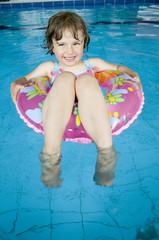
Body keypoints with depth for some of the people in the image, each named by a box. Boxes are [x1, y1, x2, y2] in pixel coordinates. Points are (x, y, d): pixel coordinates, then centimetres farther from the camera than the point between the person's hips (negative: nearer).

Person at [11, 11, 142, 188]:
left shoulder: (92, 64, 23)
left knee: (86, 80, -24)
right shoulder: (49, 68, 22)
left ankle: (106, 151, -36)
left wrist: (133, 75, 12)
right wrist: (16, 84, 4)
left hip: (91, 120, 1)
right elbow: (25, 79, 27)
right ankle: (51, 152, -36)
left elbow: (118, 68, 31)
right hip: (57, 123, 0)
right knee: (65, 78, -23)